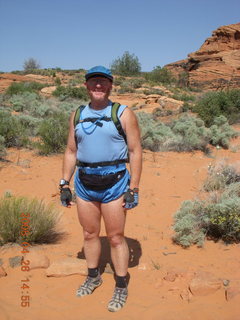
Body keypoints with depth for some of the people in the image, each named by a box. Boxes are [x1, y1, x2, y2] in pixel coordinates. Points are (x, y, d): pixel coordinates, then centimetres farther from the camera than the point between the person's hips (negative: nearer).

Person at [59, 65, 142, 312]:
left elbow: (135, 152, -5)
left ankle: (121, 287, 21)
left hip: (114, 182, -4)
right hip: (84, 183, 4)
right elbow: (71, 152, 12)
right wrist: (64, 184, 7)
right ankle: (93, 277, 36)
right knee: (89, 234, 15)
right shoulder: (77, 115, 8)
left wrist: (133, 189, -10)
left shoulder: (123, 114, -4)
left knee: (115, 237, 4)